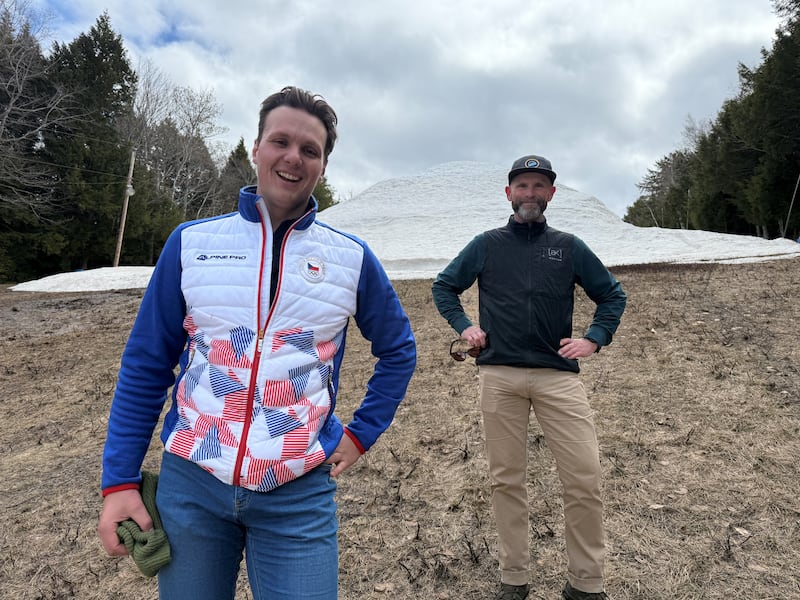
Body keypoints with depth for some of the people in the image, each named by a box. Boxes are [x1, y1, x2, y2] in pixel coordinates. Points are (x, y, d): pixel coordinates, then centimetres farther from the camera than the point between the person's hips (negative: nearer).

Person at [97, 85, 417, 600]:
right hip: (189, 483, 1)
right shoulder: (192, 242, -1)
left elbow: (398, 350, 12)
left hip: (299, 495, 0)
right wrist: (120, 480, 0)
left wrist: (361, 434, 5)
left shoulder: (352, 257, -1)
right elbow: (145, 365, 3)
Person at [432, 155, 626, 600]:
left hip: (559, 375, 0)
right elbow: (444, 286, 18)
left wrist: (594, 339, 3)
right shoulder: (486, 245, 9)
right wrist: (464, 326, 4)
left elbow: (613, 295, 17)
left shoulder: (569, 247, 10)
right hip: (498, 376, 0)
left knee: (586, 479, -4)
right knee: (507, 479, 8)